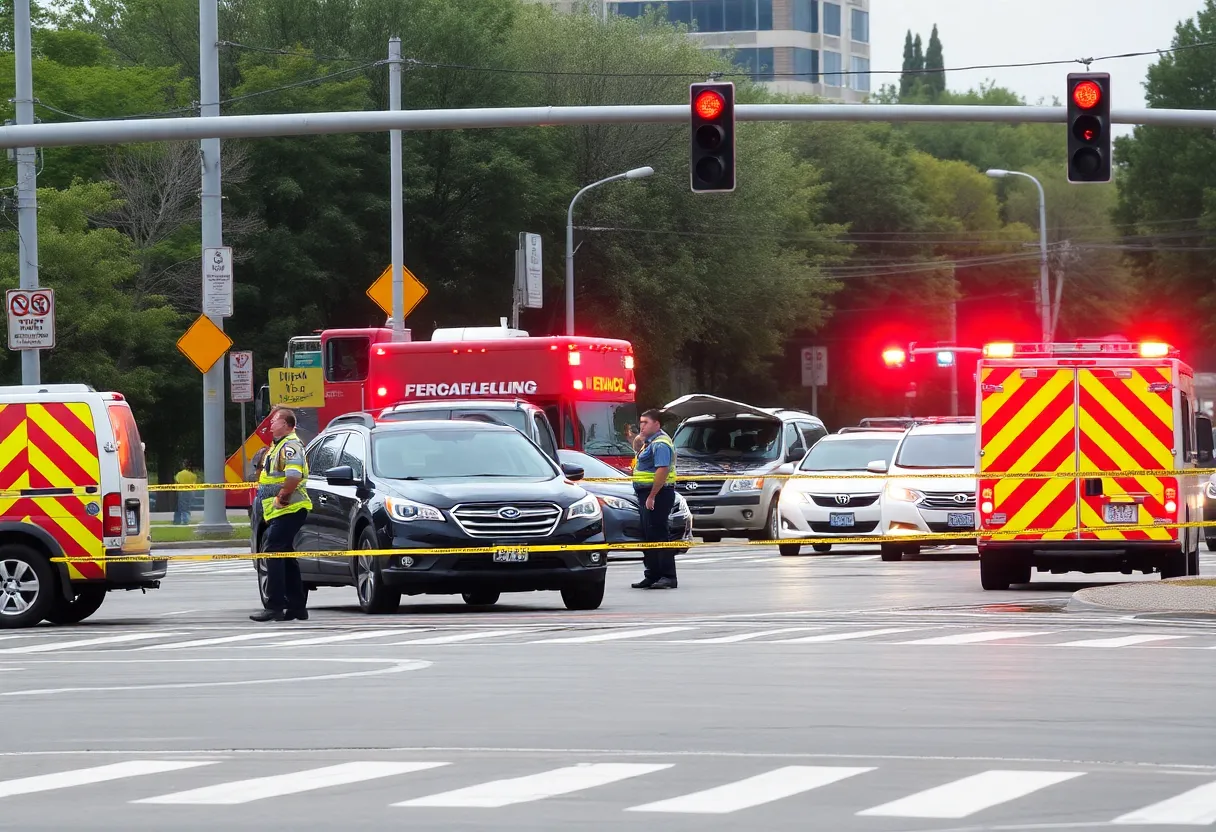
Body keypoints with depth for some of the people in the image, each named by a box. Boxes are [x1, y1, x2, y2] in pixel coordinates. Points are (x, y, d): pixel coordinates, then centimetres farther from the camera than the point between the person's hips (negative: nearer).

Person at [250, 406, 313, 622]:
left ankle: (274, 607, -17)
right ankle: (297, 606, 19)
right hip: (280, 512, 11)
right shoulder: (278, 446, 21)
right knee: (286, 556, 14)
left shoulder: (290, 445, -13)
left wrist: (282, 497, -22)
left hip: (288, 510, -11)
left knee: (273, 552, -14)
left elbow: (294, 475, -28)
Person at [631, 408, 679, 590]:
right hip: (648, 494, 11)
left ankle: (668, 576, -12)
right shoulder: (650, 442, 19)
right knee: (649, 536, 13)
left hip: (657, 493, -11)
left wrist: (652, 496, -26)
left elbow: (662, 470, -25)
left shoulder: (660, 444, -15)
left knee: (658, 535, -12)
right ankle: (652, 576, 19)